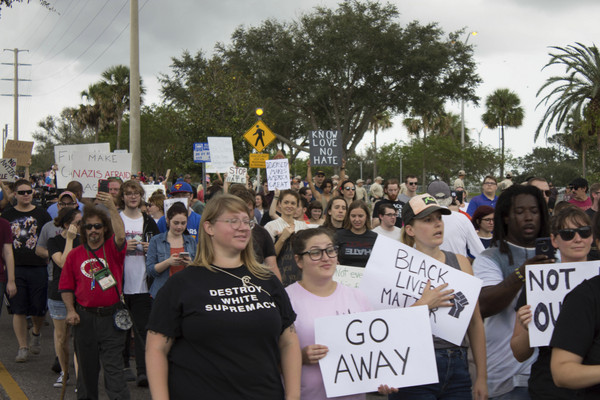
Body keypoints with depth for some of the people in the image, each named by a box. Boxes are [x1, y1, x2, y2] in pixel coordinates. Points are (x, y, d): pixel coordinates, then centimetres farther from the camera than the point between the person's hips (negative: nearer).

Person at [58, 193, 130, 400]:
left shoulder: (112, 249, 1)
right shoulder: (75, 254, 7)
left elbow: (120, 236, -23)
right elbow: (66, 286, 10)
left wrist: (112, 208, -31)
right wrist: (71, 310, -3)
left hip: (111, 317, -2)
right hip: (84, 318, 3)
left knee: (113, 367, -3)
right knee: (86, 366, 13)